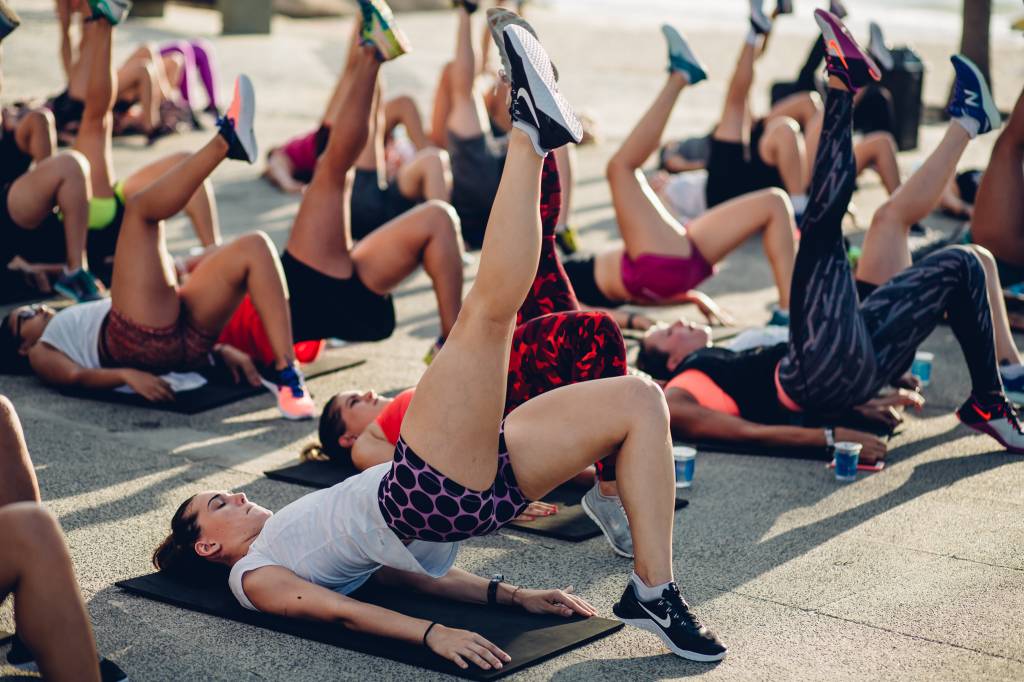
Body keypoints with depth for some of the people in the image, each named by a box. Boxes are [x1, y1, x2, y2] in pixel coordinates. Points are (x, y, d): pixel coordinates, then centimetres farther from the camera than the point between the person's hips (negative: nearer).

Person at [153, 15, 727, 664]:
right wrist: (431, 632, -20)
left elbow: (416, 567, 23)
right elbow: (339, 609, -3)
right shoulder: (253, 573, 17)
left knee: (637, 398, -1)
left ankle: (653, 591, -6)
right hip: (426, 491, -7)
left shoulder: (300, 533, 36)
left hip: (468, 493, 7)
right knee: (488, 308, -17)